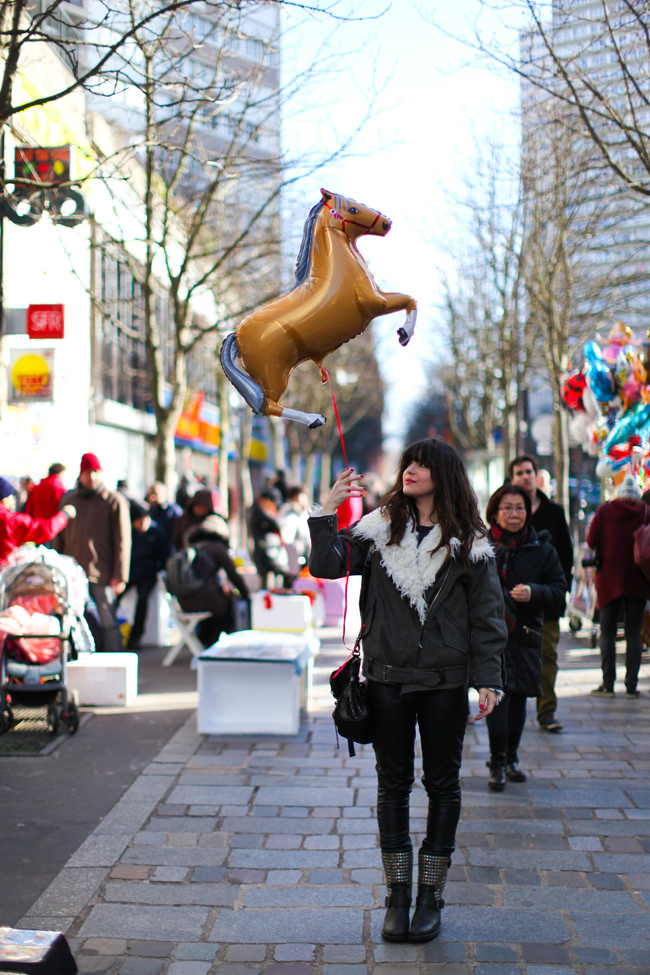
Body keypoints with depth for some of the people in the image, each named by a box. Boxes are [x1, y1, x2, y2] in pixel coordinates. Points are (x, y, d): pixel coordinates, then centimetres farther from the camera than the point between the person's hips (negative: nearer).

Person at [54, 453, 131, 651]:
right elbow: (59, 539, 19)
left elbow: (123, 541, -3)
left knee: (107, 624, -3)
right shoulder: (69, 501, 15)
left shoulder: (114, 501, 1)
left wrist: (120, 576, -10)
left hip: (102, 575, -4)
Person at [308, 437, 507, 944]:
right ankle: (398, 895, 19)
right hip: (388, 678, 1)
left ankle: (431, 895, 19)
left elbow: (487, 616, 1)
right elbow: (328, 566, -4)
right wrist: (327, 512, -14)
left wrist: (488, 678, -5)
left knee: (443, 785, 7)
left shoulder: (468, 543, 0)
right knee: (393, 784, 8)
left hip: (446, 681, -1)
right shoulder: (380, 529, 4)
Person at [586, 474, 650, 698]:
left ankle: (608, 684, 0)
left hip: (609, 578, 0)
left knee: (607, 632, 5)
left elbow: (591, 541, -3)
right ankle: (631, 685, 2)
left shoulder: (604, 510, -2)